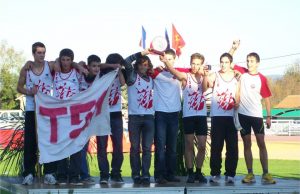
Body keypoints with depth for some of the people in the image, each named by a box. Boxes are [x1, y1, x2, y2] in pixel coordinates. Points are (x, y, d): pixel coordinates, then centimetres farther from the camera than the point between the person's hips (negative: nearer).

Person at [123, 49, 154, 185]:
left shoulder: (151, 80, 14)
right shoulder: (132, 76, 3)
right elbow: (127, 62, -12)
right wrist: (141, 53, -13)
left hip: (149, 117, 3)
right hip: (134, 116, -3)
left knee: (147, 148, -1)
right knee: (135, 147, 0)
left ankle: (145, 175, 0)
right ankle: (136, 175, 5)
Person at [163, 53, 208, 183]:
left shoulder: (204, 78, 10)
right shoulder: (186, 77, 2)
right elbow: (173, 71, -17)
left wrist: (203, 75, -29)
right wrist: (165, 60, -36)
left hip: (201, 115, 2)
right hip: (188, 115, -2)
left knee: (202, 146, 4)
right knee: (189, 145, 0)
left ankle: (198, 172, 16)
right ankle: (190, 173, 5)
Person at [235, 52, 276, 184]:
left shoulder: (262, 79, -2)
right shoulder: (242, 73, 2)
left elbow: (267, 99, 1)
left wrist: (269, 116, -4)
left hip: (257, 115, -1)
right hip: (243, 114, 1)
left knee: (261, 144, -2)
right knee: (247, 144, 5)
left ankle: (266, 174, 0)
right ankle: (250, 174, 8)